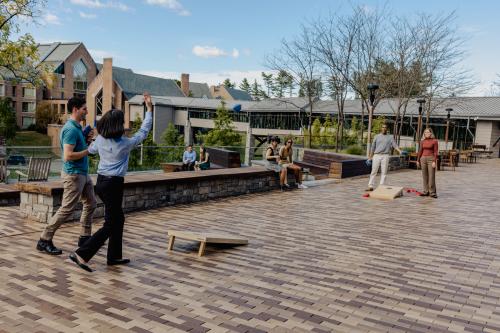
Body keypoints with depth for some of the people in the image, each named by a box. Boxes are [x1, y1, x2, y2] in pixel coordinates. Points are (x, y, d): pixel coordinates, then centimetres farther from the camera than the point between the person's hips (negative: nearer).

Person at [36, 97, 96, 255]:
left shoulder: (77, 127, 12)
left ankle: (85, 237, 24)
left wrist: (87, 138, 6)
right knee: (67, 210, -4)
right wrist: (89, 150, -19)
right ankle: (44, 240, 6)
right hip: (73, 174, -10)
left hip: (83, 173, 10)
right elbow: (68, 156, -26)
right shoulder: (71, 129, -19)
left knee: (91, 204, 14)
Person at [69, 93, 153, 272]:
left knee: (118, 219, 19)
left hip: (101, 181, 8)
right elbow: (144, 131, -4)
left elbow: (91, 150, 22)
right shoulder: (125, 143, -15)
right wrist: (149, 109, 0)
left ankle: (114, 256, 24)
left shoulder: (100, 140, 1)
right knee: (110, 225, 0)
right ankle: (81, 254, -7)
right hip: (114, 184, -8)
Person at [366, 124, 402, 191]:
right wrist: (370, 157, 9)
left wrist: (400, 151, -21)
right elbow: (373, 147, 11)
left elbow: (395, 145, -3)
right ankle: (370, 186, 1)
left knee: (384, 172, 0)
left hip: (385, 156, 0)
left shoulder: (390, 137, 8)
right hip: (377, 155, 0)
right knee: (374, 171, -1)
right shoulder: (377, 136, 10)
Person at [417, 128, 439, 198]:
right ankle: (426, 192, 12)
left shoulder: (434, 141, -5)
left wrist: (434, 161, -16)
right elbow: (420, 151, 11)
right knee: (425, 176, 6)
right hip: (423, 159, 5)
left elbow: (435, 152, -8)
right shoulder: (422, 141, 8)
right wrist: (418, 160, 8)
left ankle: (432, 192, -2)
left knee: (431, 176, -7)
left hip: (431, 159, -5)